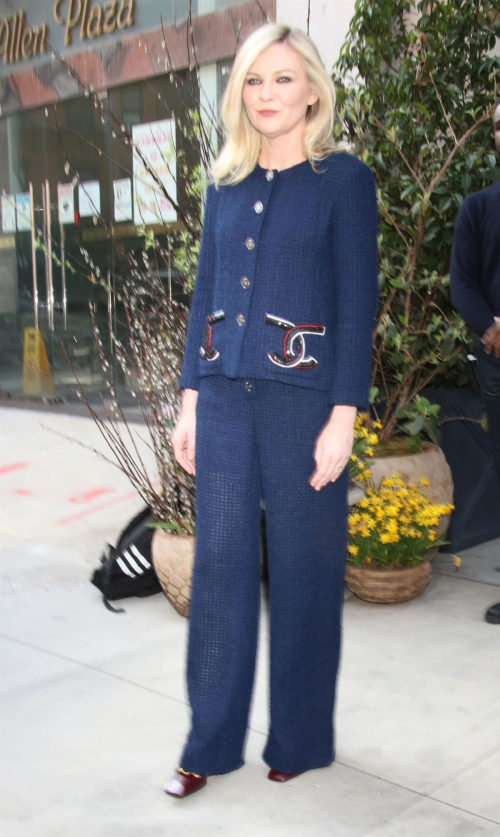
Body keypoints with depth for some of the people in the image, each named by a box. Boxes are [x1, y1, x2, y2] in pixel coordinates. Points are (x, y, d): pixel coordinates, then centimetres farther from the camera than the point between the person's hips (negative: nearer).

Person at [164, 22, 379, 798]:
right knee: (220, 564, 7)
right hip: (225, 394, 5)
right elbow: (205, 292, 14)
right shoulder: (226, 184, 12)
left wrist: (343, 415, -13)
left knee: (302, 568, 5)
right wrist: (190, 397, 9)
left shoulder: (343, 178, -2)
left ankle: (300, 737, 24)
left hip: (302, 395, -4)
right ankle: (212, 741, 21)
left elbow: (358, 301, -7)